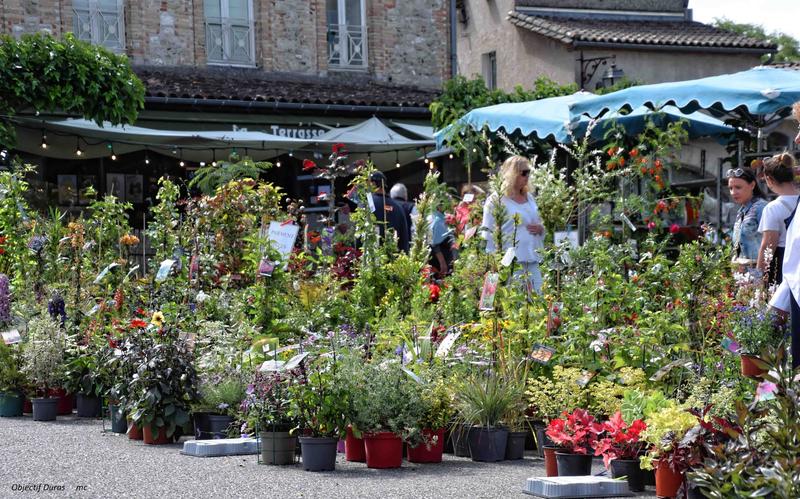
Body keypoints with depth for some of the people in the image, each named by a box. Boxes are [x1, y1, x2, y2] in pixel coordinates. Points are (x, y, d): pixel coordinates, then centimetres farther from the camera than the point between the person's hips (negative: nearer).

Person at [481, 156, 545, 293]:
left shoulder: (529, 198, 17)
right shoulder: (497, 200, -3)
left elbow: (539, 223, 29)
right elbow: (489, 234, -4)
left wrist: (540, 229, 4)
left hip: (532, 262, 7)